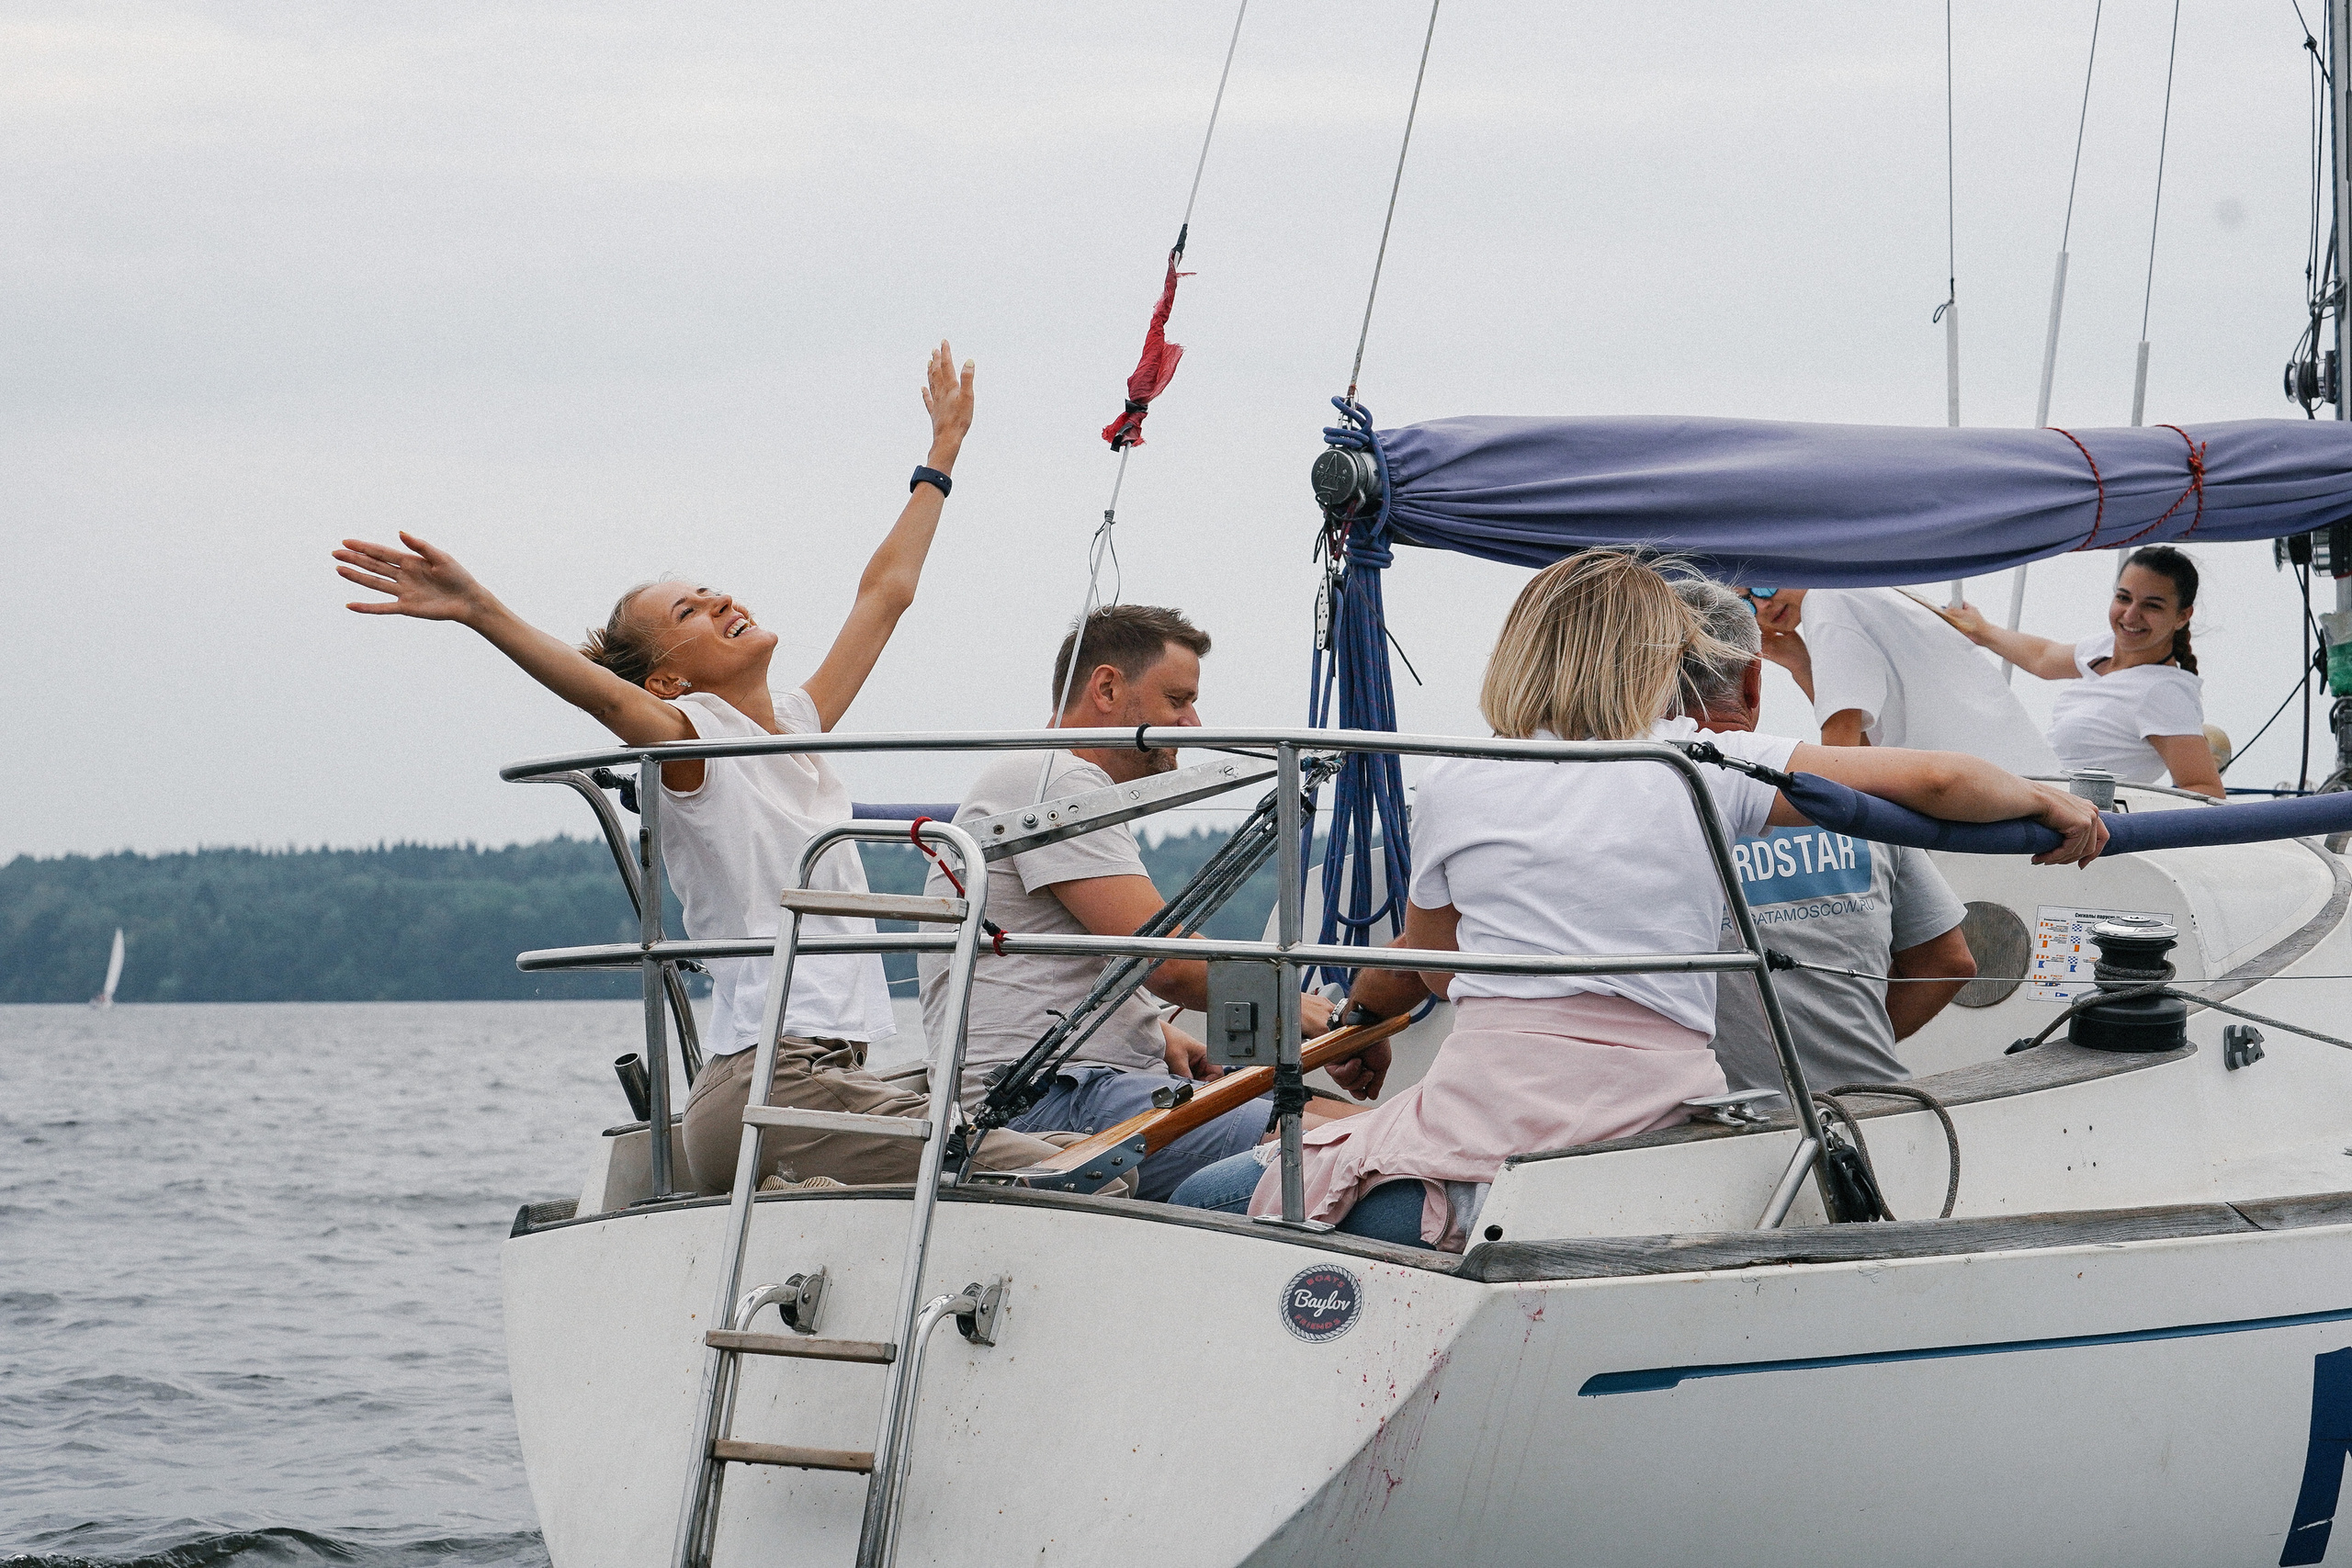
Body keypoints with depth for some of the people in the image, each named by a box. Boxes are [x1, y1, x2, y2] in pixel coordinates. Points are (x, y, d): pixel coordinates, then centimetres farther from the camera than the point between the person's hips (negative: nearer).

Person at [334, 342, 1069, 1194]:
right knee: (1044, 1180, -20)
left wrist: (943, 452, 40)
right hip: (769, 1084, -9)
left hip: (825, 1074, 9)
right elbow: (603, 695, -23)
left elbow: (885, 592, 32)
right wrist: (479, 610, -39)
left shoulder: (797, 722, 20)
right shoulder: (692, 739, -3)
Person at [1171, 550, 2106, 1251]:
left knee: (1205, 1206, 11)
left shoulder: (1454, 788, 14)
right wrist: (2050, 804, 29)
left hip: (1488, 1140, -1)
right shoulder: (1704, 770, 12)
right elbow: (1933, 782, 9)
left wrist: (1362, 1004, 56)